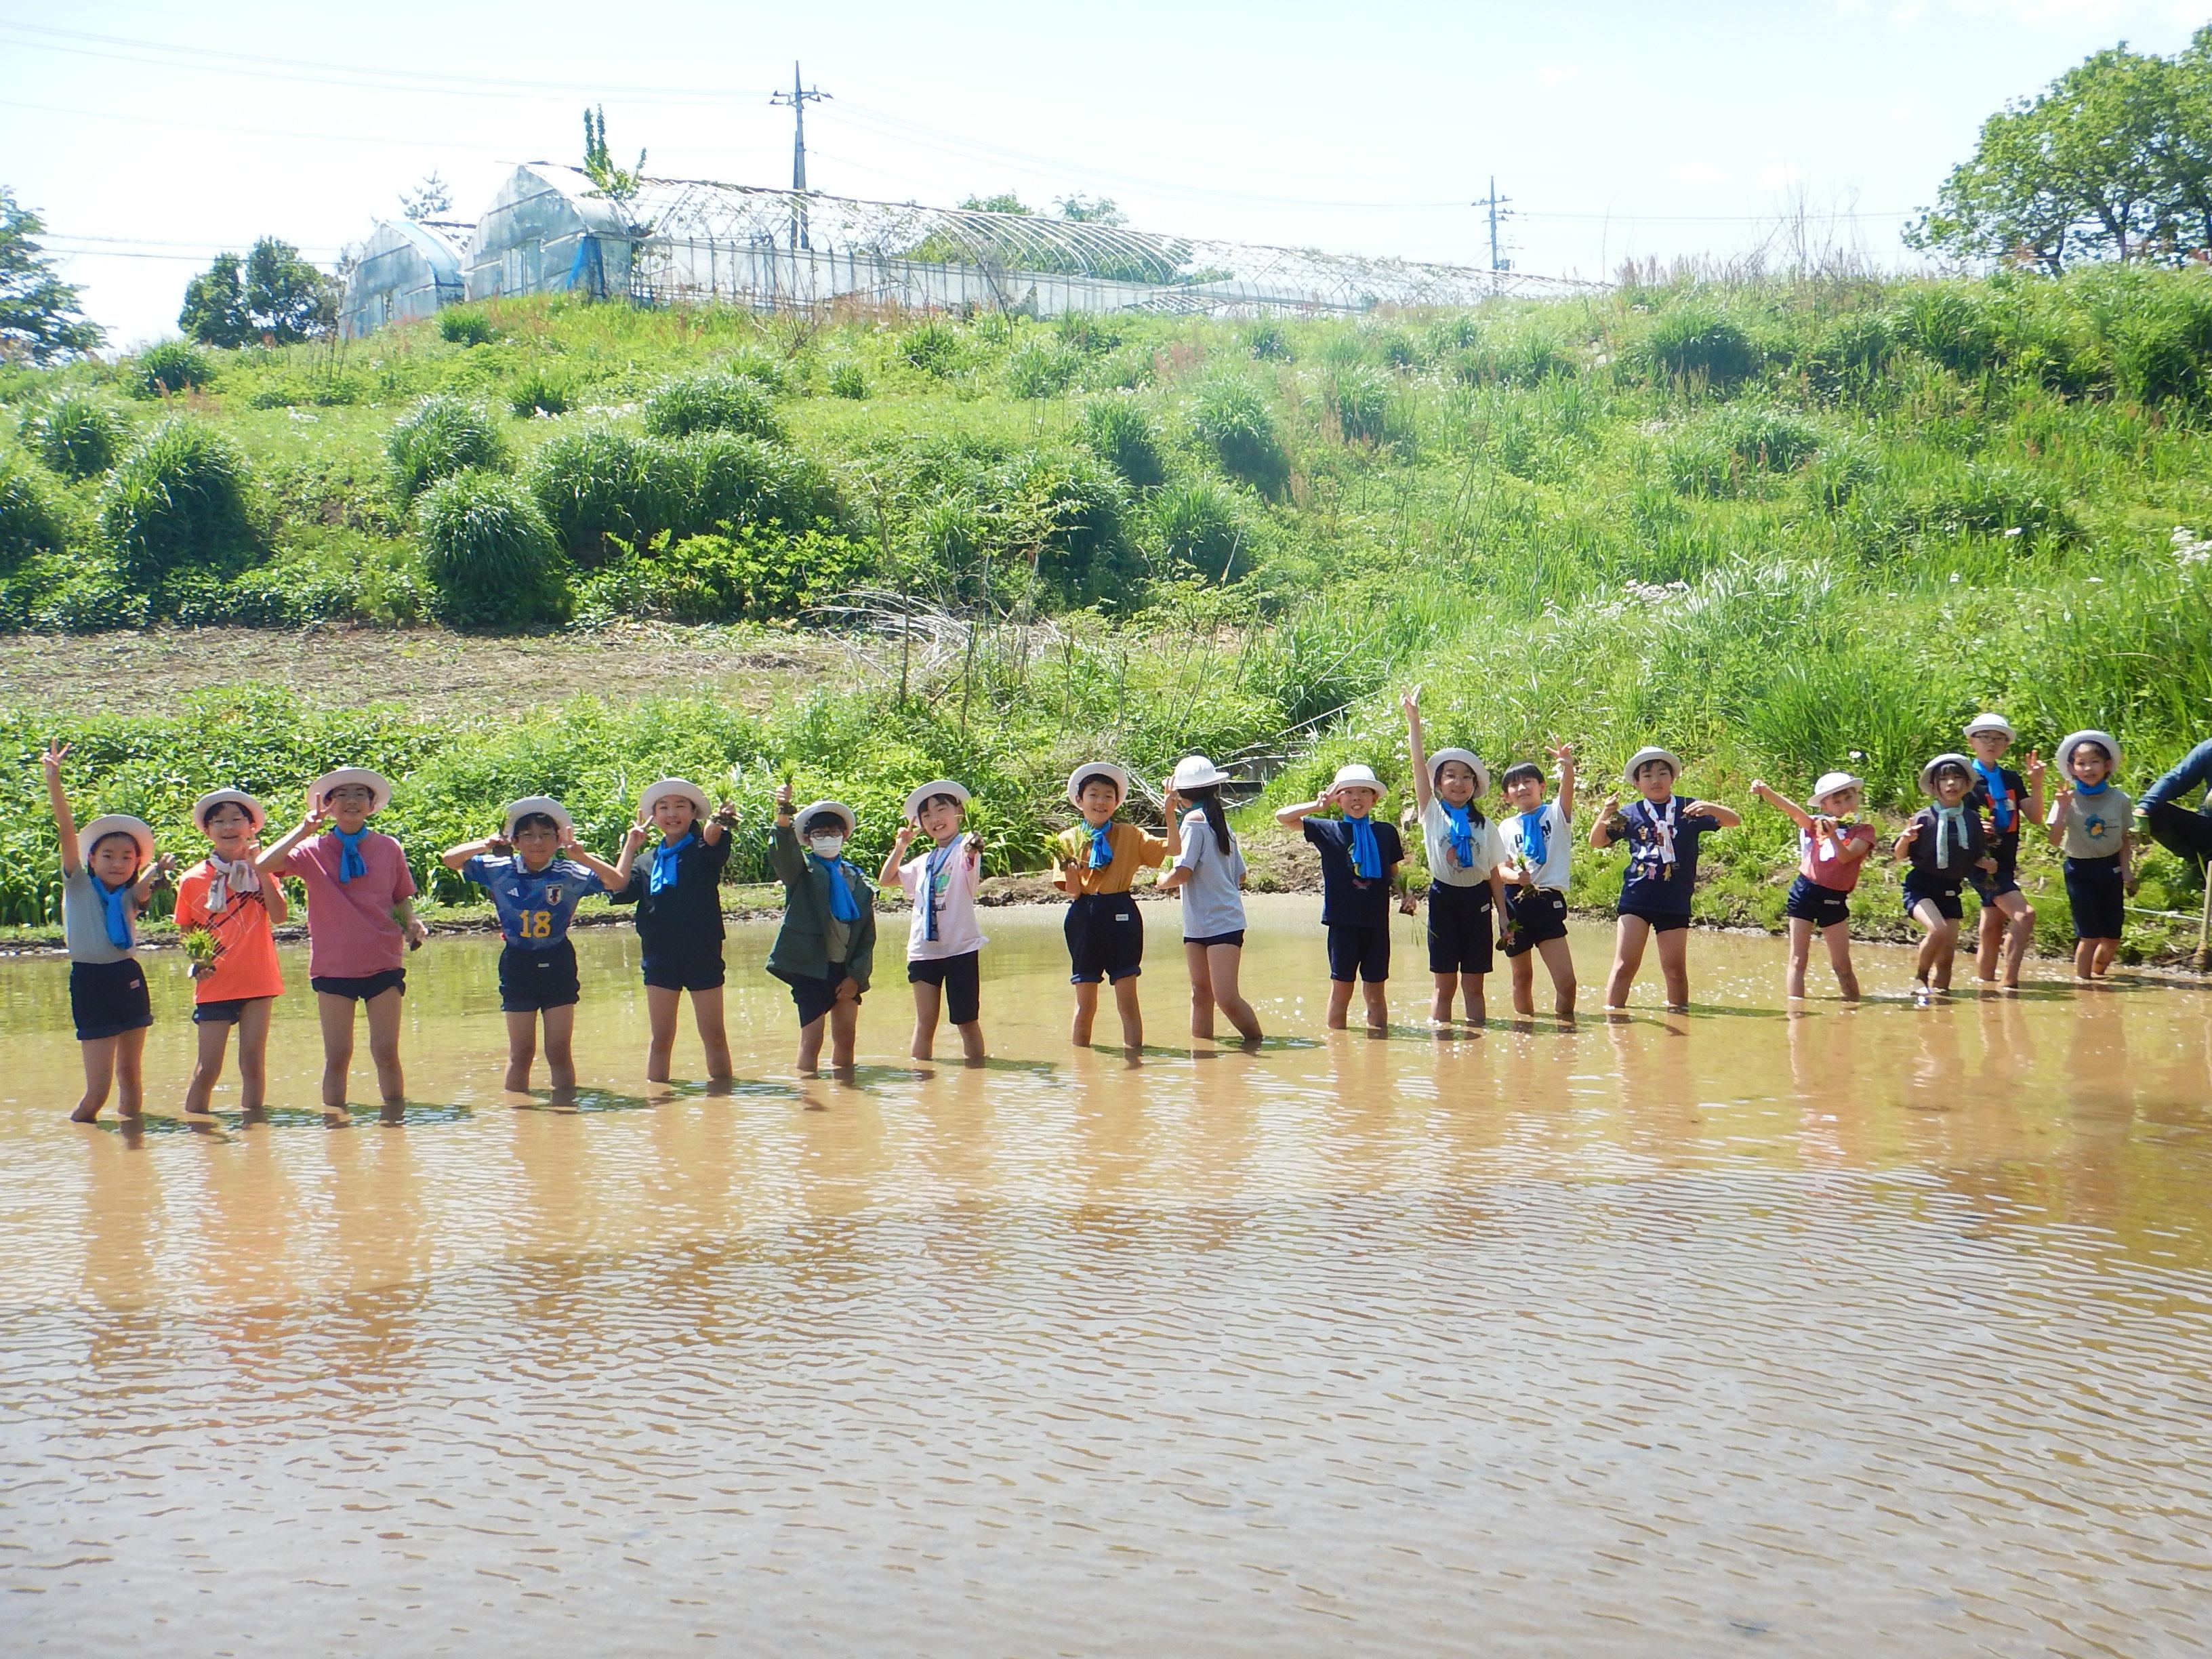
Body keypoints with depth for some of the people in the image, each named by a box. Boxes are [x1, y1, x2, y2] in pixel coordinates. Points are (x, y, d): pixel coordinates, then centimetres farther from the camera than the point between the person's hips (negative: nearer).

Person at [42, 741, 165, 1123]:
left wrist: (153, 875, -36)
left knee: (130, 1077, 11)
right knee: (98, 1087, -6)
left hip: (128, 980, 4)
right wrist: (53, 779, -16)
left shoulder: (129, 896, 10)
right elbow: (67, 832, -7)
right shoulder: (78, 886, 2)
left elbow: (141, 892, -14)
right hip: (90, 981, -4)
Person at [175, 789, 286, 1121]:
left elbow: (279, 916, -13)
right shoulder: (193, 879, 0)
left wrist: (259, 869, -17)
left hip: (258, 980, 1)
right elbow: (186, 931, 11)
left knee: (253, 1063, 4)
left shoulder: (261, 869, 2)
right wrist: (196, 957, -8)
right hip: (214, 983, -1)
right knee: (208, 1068, -3)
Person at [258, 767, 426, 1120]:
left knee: (386, 1053, 1)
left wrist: (412, 922, -7)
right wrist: (304, 829, -16)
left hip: (383, 962, 1)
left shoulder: (388, 848, 5)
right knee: (337, 1057, 3)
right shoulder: (312, 850, 0)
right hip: (333, 966, -1)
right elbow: (263, 865, -15)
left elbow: (403, 898, 13)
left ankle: (396, 1120, 10)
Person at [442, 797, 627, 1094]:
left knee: (560, 1052, 3)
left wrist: (582, 858, -23)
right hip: (517, 966, 1)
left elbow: (619, 881, -12)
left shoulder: (571, 874, -6)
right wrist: (483, 845, -16)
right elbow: (450, 859, 3)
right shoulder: (499, 871, -2)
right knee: (521, 1053, 7)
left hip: (559, 965, -1)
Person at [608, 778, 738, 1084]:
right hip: (660, 956, 2)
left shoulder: (703, 853, 1)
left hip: (703, 954, -2)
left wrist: (719, 823, -46)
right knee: (661, 1038, 6)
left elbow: (712, 840, -22)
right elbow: (618, 890, -3)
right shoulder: (647, 862, 11)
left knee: (714, 1036, 3)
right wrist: (630, 847, 0)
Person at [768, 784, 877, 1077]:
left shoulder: (858, 880, 11)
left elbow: (867, 935, 10)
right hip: (811, 968, -4)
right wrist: (784, 814, -41)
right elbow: (782, 852, -21)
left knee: (846, 1037, 9)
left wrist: (856, 976, -1)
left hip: (846, 972, 4)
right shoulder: (802, 870, 3)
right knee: (811, 1039, -5)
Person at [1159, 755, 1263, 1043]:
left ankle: (1258, 1042, -2)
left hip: (1222, 923, -9)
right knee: (1201, 995, 7)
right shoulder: (1219, 820, 15)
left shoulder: (1194, 819, -11)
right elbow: (1240, 875, 18)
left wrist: (1163, 880, 2)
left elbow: (1181, 873, -18)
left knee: (1226, 997, -12)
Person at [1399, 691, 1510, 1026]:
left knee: (1473, 986, 5)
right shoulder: (1433, 813, 2)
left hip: (1477, 900, 1)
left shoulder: (1485, 825, 8)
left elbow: (1495, 872, 9)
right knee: (1444, 985, 1)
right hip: (1444, 898, -1)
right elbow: (1419, 763, -6)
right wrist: (1413, 719, -14)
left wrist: (1503, 913, 4)